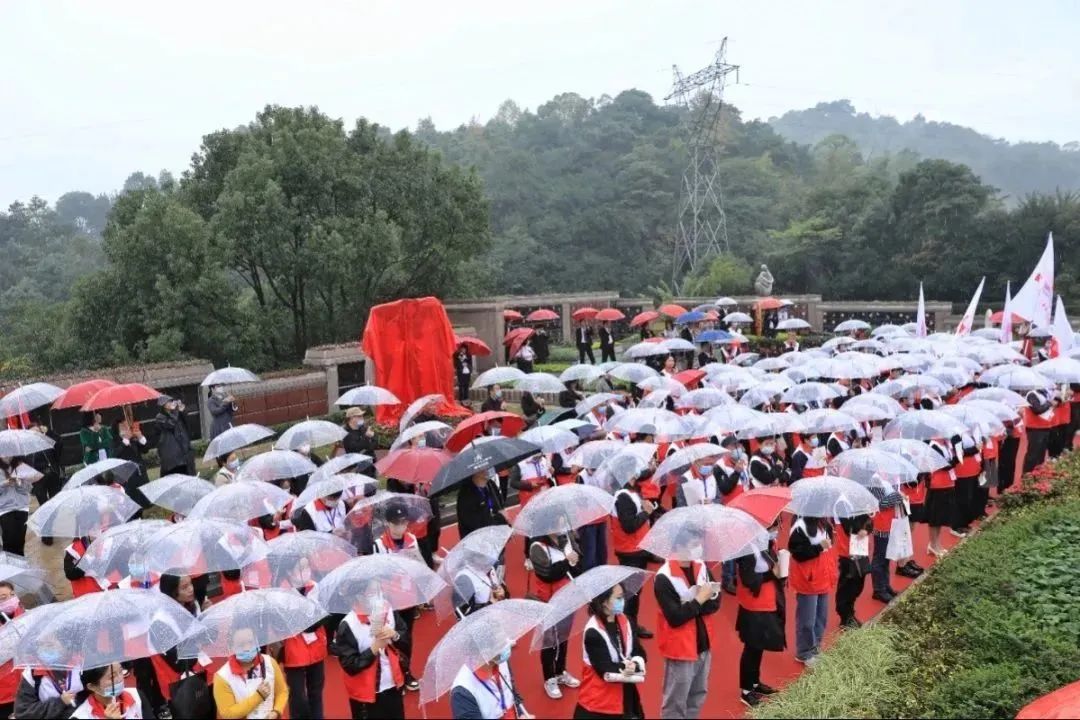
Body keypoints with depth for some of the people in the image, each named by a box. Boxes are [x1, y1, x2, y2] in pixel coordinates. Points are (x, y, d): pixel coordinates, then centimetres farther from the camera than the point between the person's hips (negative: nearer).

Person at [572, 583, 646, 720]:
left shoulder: (624, 622, 2)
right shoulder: (593, 632, -21)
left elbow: (640, 653, 2)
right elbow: (605, 670, -21)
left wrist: (635, 665, -18)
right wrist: (627, 667, -18)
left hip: (625, 695, 7)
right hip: (598, 701, -7)